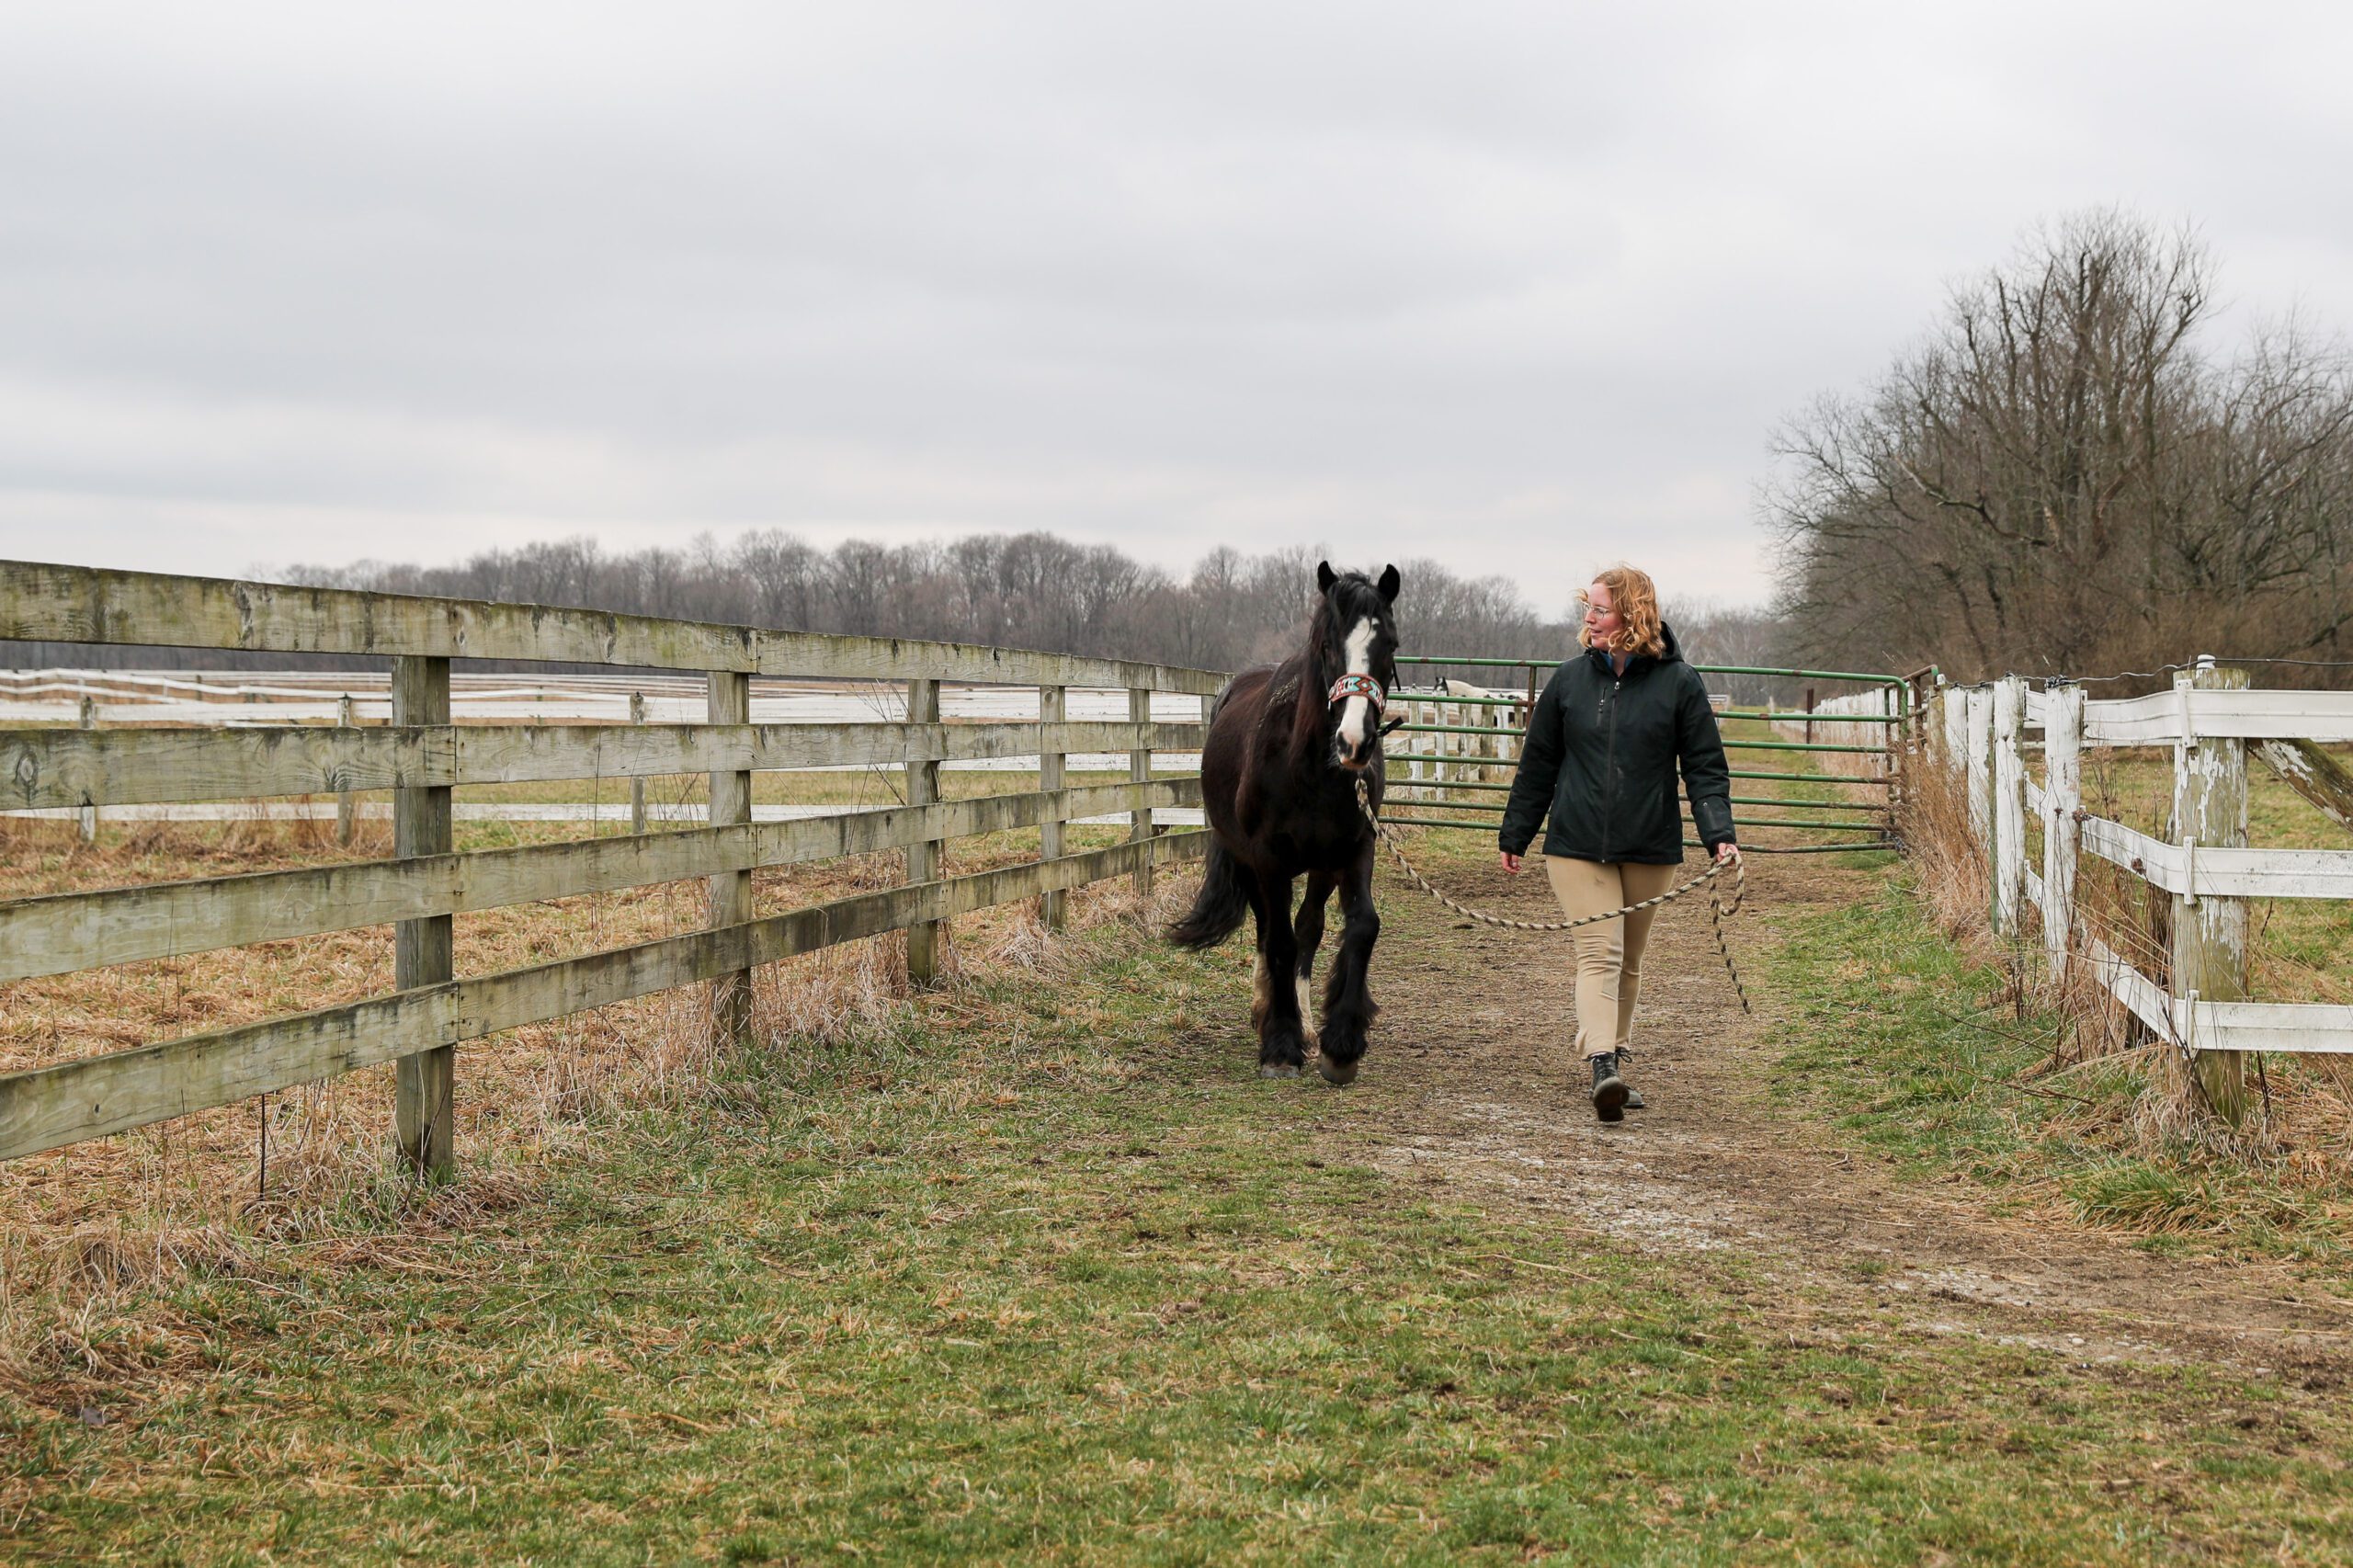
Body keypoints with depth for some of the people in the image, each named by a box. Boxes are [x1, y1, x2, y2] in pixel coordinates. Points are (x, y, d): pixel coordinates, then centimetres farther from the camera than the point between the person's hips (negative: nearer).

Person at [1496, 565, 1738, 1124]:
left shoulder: (1679, 683, -2)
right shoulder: (1570, 680, 4)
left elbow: (1705, 767, -1)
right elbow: (1538, 764, 11)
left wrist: (1720, 836, -14)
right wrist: (1514, 836, 14)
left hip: (1651, 850, 0)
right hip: (1577, 845, 0)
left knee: (1628, 961, 13)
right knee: (1598, 953, -13)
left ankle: (1613, 1055, 27)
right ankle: (1603, 1067, -24)